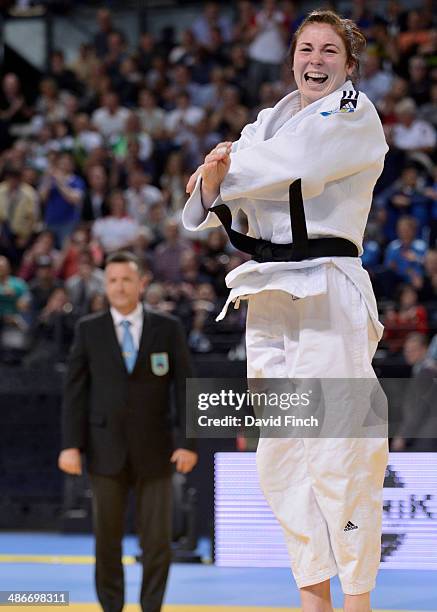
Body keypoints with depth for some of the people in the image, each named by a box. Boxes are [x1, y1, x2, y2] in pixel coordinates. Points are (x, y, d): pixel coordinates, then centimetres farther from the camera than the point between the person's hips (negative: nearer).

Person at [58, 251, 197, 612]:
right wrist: (71, 444, -6)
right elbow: (75, 389, 2)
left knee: (158, 539, 0)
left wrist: (188, 442, -5)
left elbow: (184, 387, 2)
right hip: (106, 449, 0)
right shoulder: (89, 330, 3)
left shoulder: (168, 328, 2)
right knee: (107, 538, 5)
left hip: (154, 449, 0)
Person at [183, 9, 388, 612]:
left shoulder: (354, 115, -1)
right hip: (269, 300, 7)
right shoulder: (269, 122, 18)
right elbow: (200, 211, 11)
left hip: (328, 295, -7)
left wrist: (223, 172, -4)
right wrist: (215, 184, -13)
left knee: (340, 454, -10)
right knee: (280, 455, 9)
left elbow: (295, 162, -19)